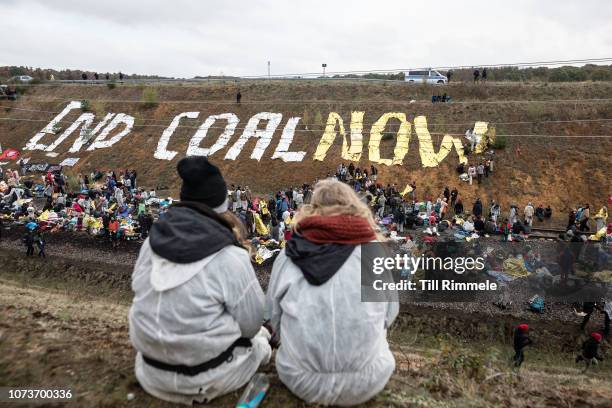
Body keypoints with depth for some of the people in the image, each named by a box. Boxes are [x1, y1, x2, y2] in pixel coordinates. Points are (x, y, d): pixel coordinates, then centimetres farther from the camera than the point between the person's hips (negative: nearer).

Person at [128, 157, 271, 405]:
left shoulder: (153, 241, -6)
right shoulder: (229, 257, -22)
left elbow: (144, 298, 4)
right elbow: (251, 323, -13)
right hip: (205, 378, -4)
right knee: (258, 340, 23)